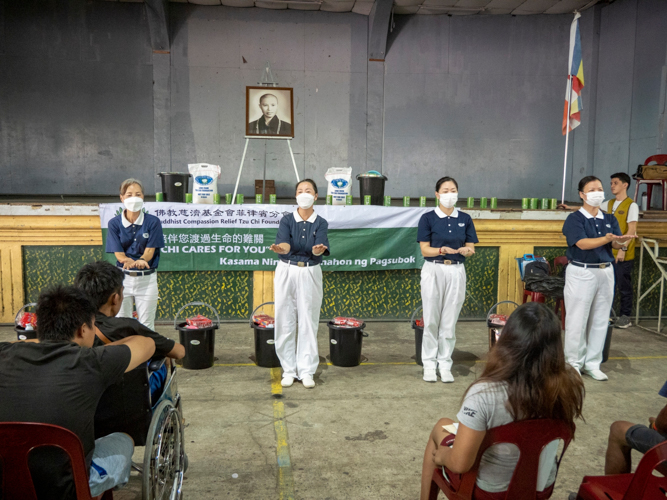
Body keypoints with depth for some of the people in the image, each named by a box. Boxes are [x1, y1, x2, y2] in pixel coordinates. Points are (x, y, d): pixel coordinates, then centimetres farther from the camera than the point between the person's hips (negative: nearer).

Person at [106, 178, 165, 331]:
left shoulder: (153, 222, -5)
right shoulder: (114, 223, -3)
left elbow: (149, 251, -8)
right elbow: (118, 254, -7)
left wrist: (140, 261, -31)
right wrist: (130, 261, -30)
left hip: (147, 278, -1)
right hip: (123, 278, 1)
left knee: (146, 326, 5)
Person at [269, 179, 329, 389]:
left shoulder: (320, 223, 0)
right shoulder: (287, 220, 0)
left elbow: (319, 248, -18)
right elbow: (284, 243, -19)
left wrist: (318, 250, -43)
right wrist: (280, 248, -43)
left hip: (310, 273, 0)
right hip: (287, 272, 0)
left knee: (308, 322, 2)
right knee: (285, 321, 3)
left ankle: (306, 371, 13)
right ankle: (289, 370, 16)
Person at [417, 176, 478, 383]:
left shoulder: (464, 219, 7)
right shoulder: (428, 218, -1)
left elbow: (471, 249, 6)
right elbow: (425, 249, -5)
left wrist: (466, 250, -17)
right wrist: (442, 250, -23)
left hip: (456, 271, 2)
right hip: (433, 270, -2)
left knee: (450, 321, 5)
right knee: (431, 320, 2)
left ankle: (445, 364, 16)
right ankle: (429, 364, 13)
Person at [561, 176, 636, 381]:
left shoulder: (609, 219, 10)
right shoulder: (574, 219, -6)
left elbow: (616, 244, -3)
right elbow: (582, 243, -20)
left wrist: (620, 241, -27)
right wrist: (606, 239, -35)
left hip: (605, 272, 6)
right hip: (581, 273, -5)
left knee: (600, 321, 10)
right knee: (577, 321, 0)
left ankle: (592, 364, 21)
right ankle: (574, 363, 13)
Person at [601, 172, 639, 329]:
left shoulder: (631, 205, -8)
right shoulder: (610, 204, 11)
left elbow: (632, 230, -13)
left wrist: (623, 249, -19)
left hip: (623, 255, -6)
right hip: (609, 252, 6)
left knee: (624, 286, 3)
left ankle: (625, 317, 13)